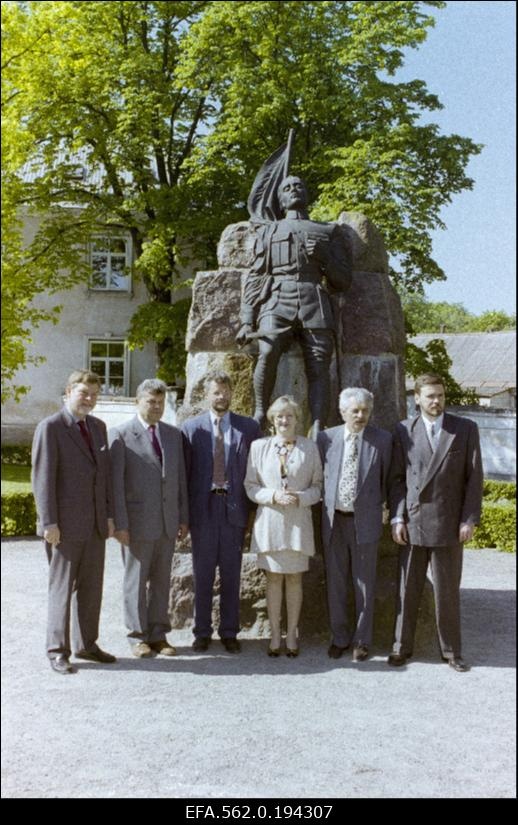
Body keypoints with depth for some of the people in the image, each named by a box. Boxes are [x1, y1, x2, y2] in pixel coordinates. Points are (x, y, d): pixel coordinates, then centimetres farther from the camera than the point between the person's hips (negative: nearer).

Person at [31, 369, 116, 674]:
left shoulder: (99, 427, 12)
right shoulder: (50, 427, -8)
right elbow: (43, 478, -11)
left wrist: (109, 514, 9)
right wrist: (49, 522, -15)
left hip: (95, 523, 6)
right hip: (65, 524, -6)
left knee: (91, 587, 12)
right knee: (62, 588, 3)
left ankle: (87, 644, 25)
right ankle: (58, 650, 15)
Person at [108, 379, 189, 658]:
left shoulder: (174, 434, 10)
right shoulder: (120, 435, -6)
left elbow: (180, 478, 11)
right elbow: (116, 483, -9)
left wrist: (183, 518, 8)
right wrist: (120, 524, -13)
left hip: (167, 521, 5)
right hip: (137, 521, -4)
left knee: (161, 580, 11)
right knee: (136, 580, 6)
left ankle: (158, 634, 22)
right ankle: (137, 636, 19)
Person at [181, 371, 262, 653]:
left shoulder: (249, 427, 5)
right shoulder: (191, 427, 3)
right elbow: (184, 471, 3)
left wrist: (255, 509, 0)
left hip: (234, 508, 1)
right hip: (202, 508, 0)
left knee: (231, 574, 8)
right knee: (202, 574, 7)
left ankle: (229, 632, 19)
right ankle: (202, 632, 19)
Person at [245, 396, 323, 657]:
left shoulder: (310, 448, 3)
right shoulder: (259, 446, 3)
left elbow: (318, 485, 5)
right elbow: (250, 486, 3)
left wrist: (300, 497, -13)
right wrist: (273, 496, -13)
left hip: (298, 522, 0)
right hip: (270, 520, 0)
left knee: (294, 578, 6)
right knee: (273, 578, 5)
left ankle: (292, 634, 19)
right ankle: (275, 635, 16)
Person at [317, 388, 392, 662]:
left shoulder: (382, 440, -3)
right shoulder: (326, 438, 1)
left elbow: (386, 479, 4)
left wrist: (375, 506, 3)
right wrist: (326, 503, 4)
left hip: (365, 521, -1)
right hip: (333, 519, 2)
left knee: (364, 583, 8)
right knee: (335, 583, 11)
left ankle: (362, 641, 22)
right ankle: (339, 637, 26)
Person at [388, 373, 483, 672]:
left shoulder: (466, 429, 1)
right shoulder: (404, 430, 3)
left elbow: (474, 477, 0)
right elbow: (397, 478, 5)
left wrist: (470, 519, -6)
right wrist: (397, 518, -3)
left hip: (449, 524, -1)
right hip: (412, 523, 1)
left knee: (448, 591, 8)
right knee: (408, 589, 8)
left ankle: (451, 650, 23)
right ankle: (403, 647, 22)